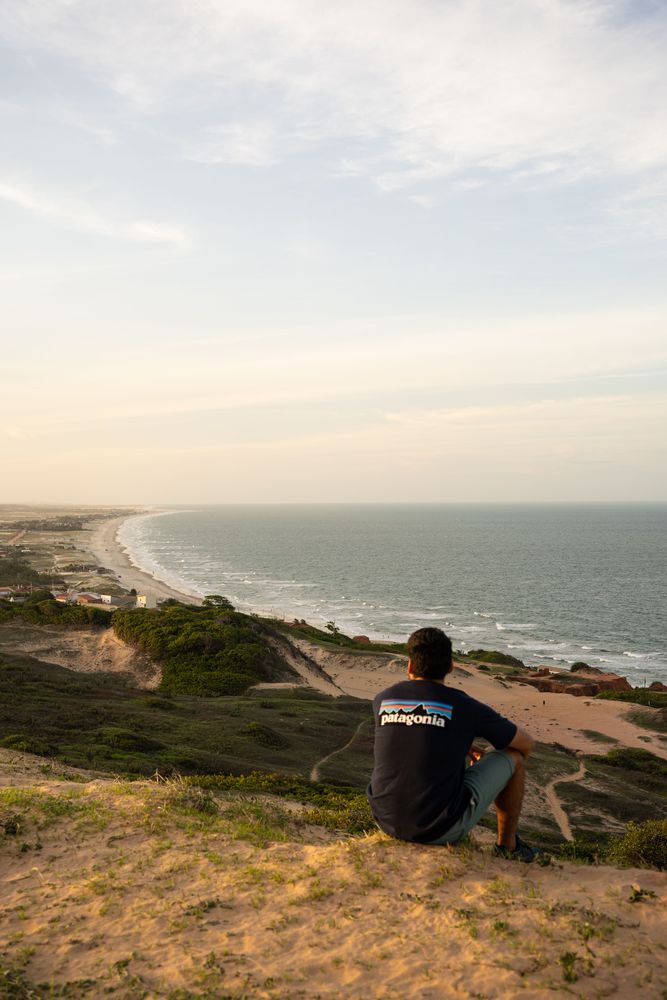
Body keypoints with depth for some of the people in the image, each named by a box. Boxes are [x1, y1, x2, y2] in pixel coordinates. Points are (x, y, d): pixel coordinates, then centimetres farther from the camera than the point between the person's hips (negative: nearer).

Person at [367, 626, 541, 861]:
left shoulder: (383, 700, 3)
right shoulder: (465, 707, -8)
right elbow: (527, 744, 7)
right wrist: (510, 762, 30)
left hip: (387, 822, 5)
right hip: (443, 829, -4)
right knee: (513, 755, 14)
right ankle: (507, 844, 29)